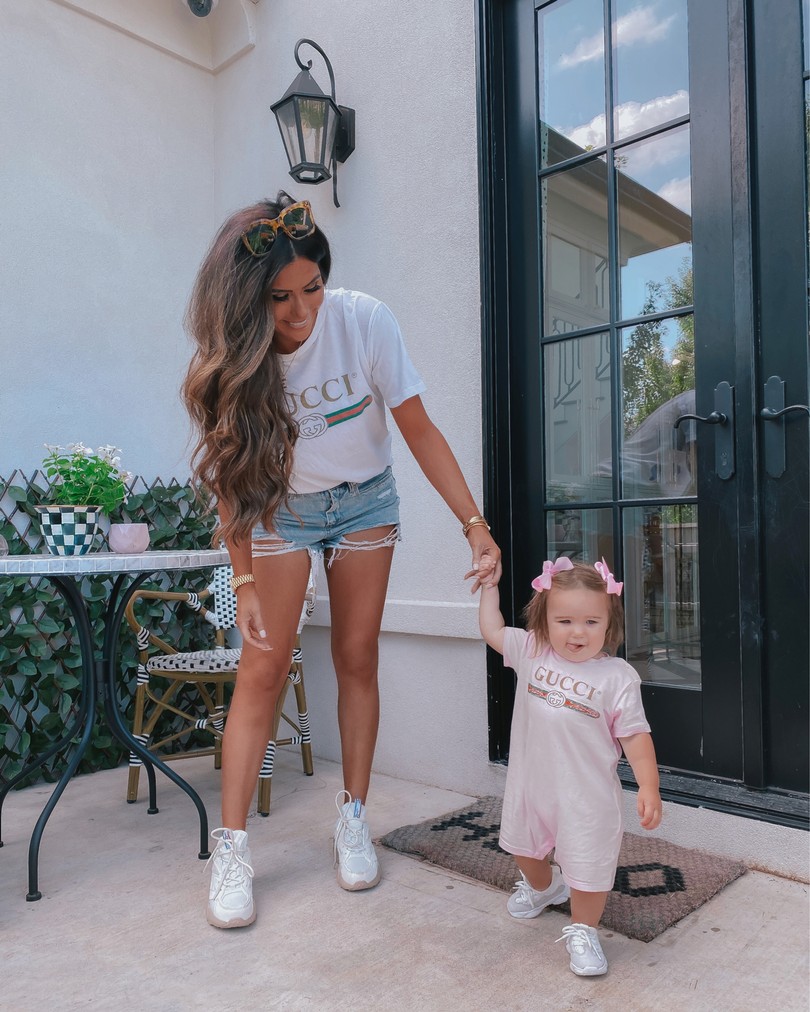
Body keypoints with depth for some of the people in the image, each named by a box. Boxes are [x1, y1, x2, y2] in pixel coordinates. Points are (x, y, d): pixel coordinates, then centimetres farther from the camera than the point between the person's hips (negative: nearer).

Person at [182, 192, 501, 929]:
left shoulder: (366, 322, -22)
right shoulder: (231, 358, -20)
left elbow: (420, 431, -18)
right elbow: (232, 477, -12)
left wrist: (476, 524, -24)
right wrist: (245, 581, -16)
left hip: (364, 502, 1)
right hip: (283, 509, 0)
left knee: (357, 658, 2)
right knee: (263, 668, -6)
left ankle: (353, 820, 15)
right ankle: (231, 847, 1)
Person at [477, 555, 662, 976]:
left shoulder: (617, 677, -17)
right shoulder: (531, 651, -8)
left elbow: (635, 736, -12)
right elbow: (492, 630, 7)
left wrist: (648, 787, -18)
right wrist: (489, 585, 8)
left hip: (586, 795, -5)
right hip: (530, 783, 5)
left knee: (588, 867, 3)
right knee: (524, 846, 27)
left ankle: (582, 930, 31)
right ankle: (543, 886, 59)